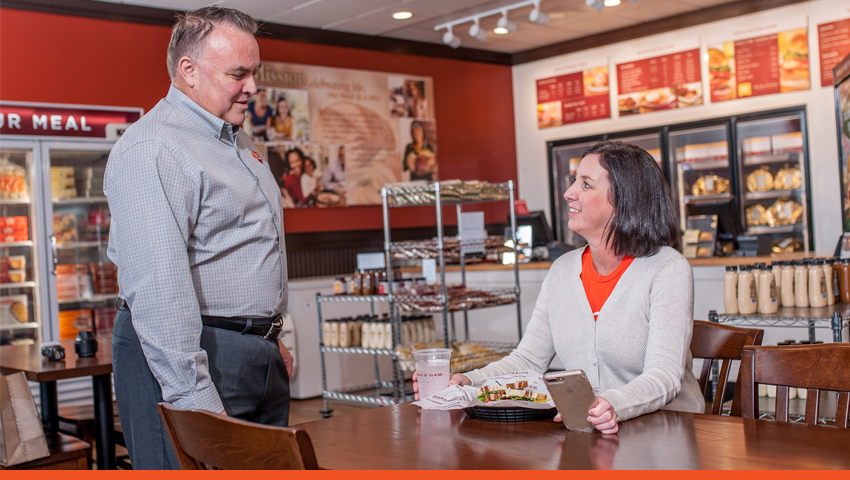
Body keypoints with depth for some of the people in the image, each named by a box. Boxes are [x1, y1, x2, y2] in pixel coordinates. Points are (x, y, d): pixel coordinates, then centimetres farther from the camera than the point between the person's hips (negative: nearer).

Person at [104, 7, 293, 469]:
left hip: (260, 360, 9)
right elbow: (160, 290, -23)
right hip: (193, 358, -9)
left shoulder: (238, 142, 16)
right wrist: (194, 398, -25)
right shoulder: (151, 149, -15)